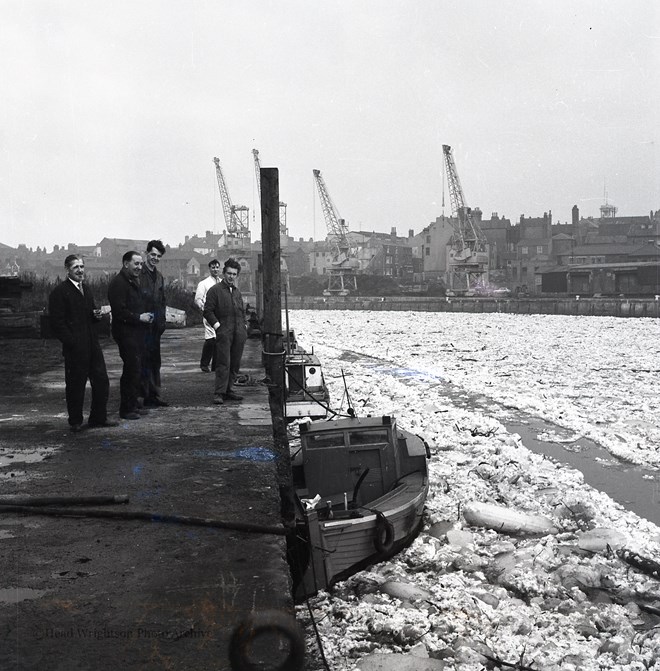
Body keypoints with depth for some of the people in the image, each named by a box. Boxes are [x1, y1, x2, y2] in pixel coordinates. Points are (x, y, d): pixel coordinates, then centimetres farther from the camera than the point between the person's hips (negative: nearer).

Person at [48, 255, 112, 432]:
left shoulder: (86, 290, 17)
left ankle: (98, 418, 20)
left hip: (92, 345, 7)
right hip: (74, 349, -7)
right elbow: (57, 322, -12)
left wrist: (96, 315, 5)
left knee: (102, 381, 7)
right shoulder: (59, 292, -8)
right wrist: (71, 342, -17)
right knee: (76, 385, 3)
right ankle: (75, 422, 16)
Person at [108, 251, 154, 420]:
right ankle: (126, 409, -1)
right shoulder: (118, 283, -14)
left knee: (135, 369, 13)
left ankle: (132, 405, 22)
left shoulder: (133, 281, 18)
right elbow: (119, 311, -20)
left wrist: (145, 316, 10)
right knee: (132, 370, -9)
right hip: (125, 332, -10)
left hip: (136, 333, 10)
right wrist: (138, 317, -18)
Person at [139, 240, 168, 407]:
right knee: (145, 360, -5)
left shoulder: (159, 276, 17)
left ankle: (155, 396, 17)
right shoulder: (139, 274, -8)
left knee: (155, 361, 11)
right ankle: (147, 396, -1)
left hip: (155, 326, 8)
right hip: (143, 324, -8)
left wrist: (162, 321, 15)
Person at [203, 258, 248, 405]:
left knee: (235, 364, 7)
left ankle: (228, 390, 16)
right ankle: (219, 393, -11)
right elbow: (208, 311, -4)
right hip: (224, 333, -6)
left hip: (238, 334, 6)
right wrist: (217, 325, -12)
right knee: (223, 363, -12)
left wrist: (243, 330, 15)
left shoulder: (237, 292, 21)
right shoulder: (215, 290, 0)